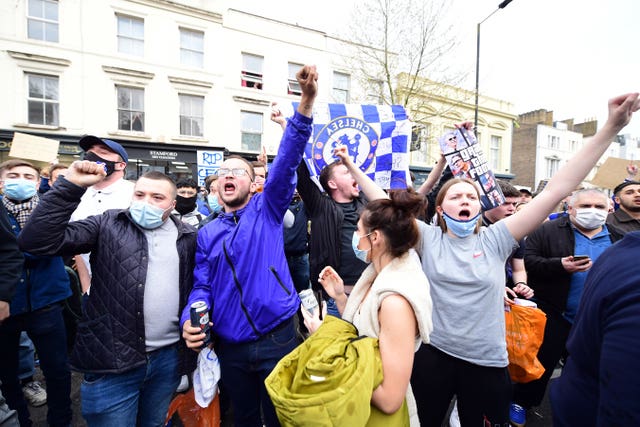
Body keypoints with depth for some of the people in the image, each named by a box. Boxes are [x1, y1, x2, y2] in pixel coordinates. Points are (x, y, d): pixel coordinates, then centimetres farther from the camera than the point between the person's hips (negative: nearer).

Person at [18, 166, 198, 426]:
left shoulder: (188, 237, 2)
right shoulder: (108, 225, -4)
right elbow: (36, 240, -15)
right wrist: (71, 185, -21)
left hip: (169, 358, 3)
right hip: (113, 361, -2)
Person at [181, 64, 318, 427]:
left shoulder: (267, 209, -3)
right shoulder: (207, 233, 6)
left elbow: (287, 161, -17)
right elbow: (202, 286, 5)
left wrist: (307, 101, -26)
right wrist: (191, 321, -15)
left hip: (277, 338, -3)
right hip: (231, 346, 4)